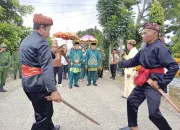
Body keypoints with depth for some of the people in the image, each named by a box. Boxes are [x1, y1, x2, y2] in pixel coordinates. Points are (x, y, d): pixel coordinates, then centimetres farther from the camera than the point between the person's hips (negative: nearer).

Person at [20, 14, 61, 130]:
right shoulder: (42, 42, -16)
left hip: (27, 82, 10)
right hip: (38, 83, -10)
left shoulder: (25, 41, 13)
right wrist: (53, 89, -28)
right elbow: (46, 68, -25)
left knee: (42, 110, 25)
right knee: (43, 113, 3)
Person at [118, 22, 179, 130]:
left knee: (154, 113, -9)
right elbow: (133, 61, 21)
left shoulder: (159, 48, -17)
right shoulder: (145, 49, 9)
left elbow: (174, 66, -22)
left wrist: (161, 82, -21)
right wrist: (120, 63, 22)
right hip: (143, 81, 9)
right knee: (131, 101, 17)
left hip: (153, 83, -9)